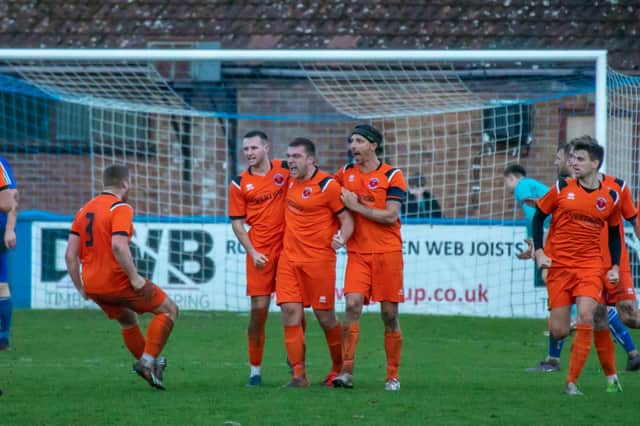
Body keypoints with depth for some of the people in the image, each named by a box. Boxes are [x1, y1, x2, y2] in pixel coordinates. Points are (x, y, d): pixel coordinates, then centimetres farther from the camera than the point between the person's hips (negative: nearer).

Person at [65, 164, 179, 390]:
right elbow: (118, 246, -26)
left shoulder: (85, 210, 12)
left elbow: (70, 255, 8)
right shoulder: (120, 208, -11)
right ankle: (148, 361, -5)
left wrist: (80, 287, 14)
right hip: (117, 280, -8)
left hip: (92, 285, 8)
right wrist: (134, 277, -19)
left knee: (129, 321, 30)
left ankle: (145, 364, 36)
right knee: (169, 310, 5)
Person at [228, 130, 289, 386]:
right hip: (260, 252, -1)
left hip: (288, 247, 1)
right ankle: (255, 371, 4)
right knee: (259, 308, -4)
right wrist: (252, 253, -7)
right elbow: (237, 223, 5)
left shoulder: (285, 170, 4)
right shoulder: (240, 183, 4)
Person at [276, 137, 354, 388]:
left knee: (325, 317, 2)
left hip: (318, 259, -5)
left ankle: (339, 369, 22)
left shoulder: (327, 185, -11)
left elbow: (346, 218, -9)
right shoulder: (290, 180, 8)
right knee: (290, 312, -6)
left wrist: (342, 238, -28)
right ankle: (298, 375, -4)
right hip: (289, 257, 5)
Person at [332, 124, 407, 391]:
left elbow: (390, 216, -11)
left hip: (387, 252, -3)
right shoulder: (346, 173, 10)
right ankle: (346, 372, -16)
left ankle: (393, 376, 11)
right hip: (357, 253, 3)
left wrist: (356, 206, -12)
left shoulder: (392, 176, -3)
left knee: (389, 314, 1)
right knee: (353, 305, -14)